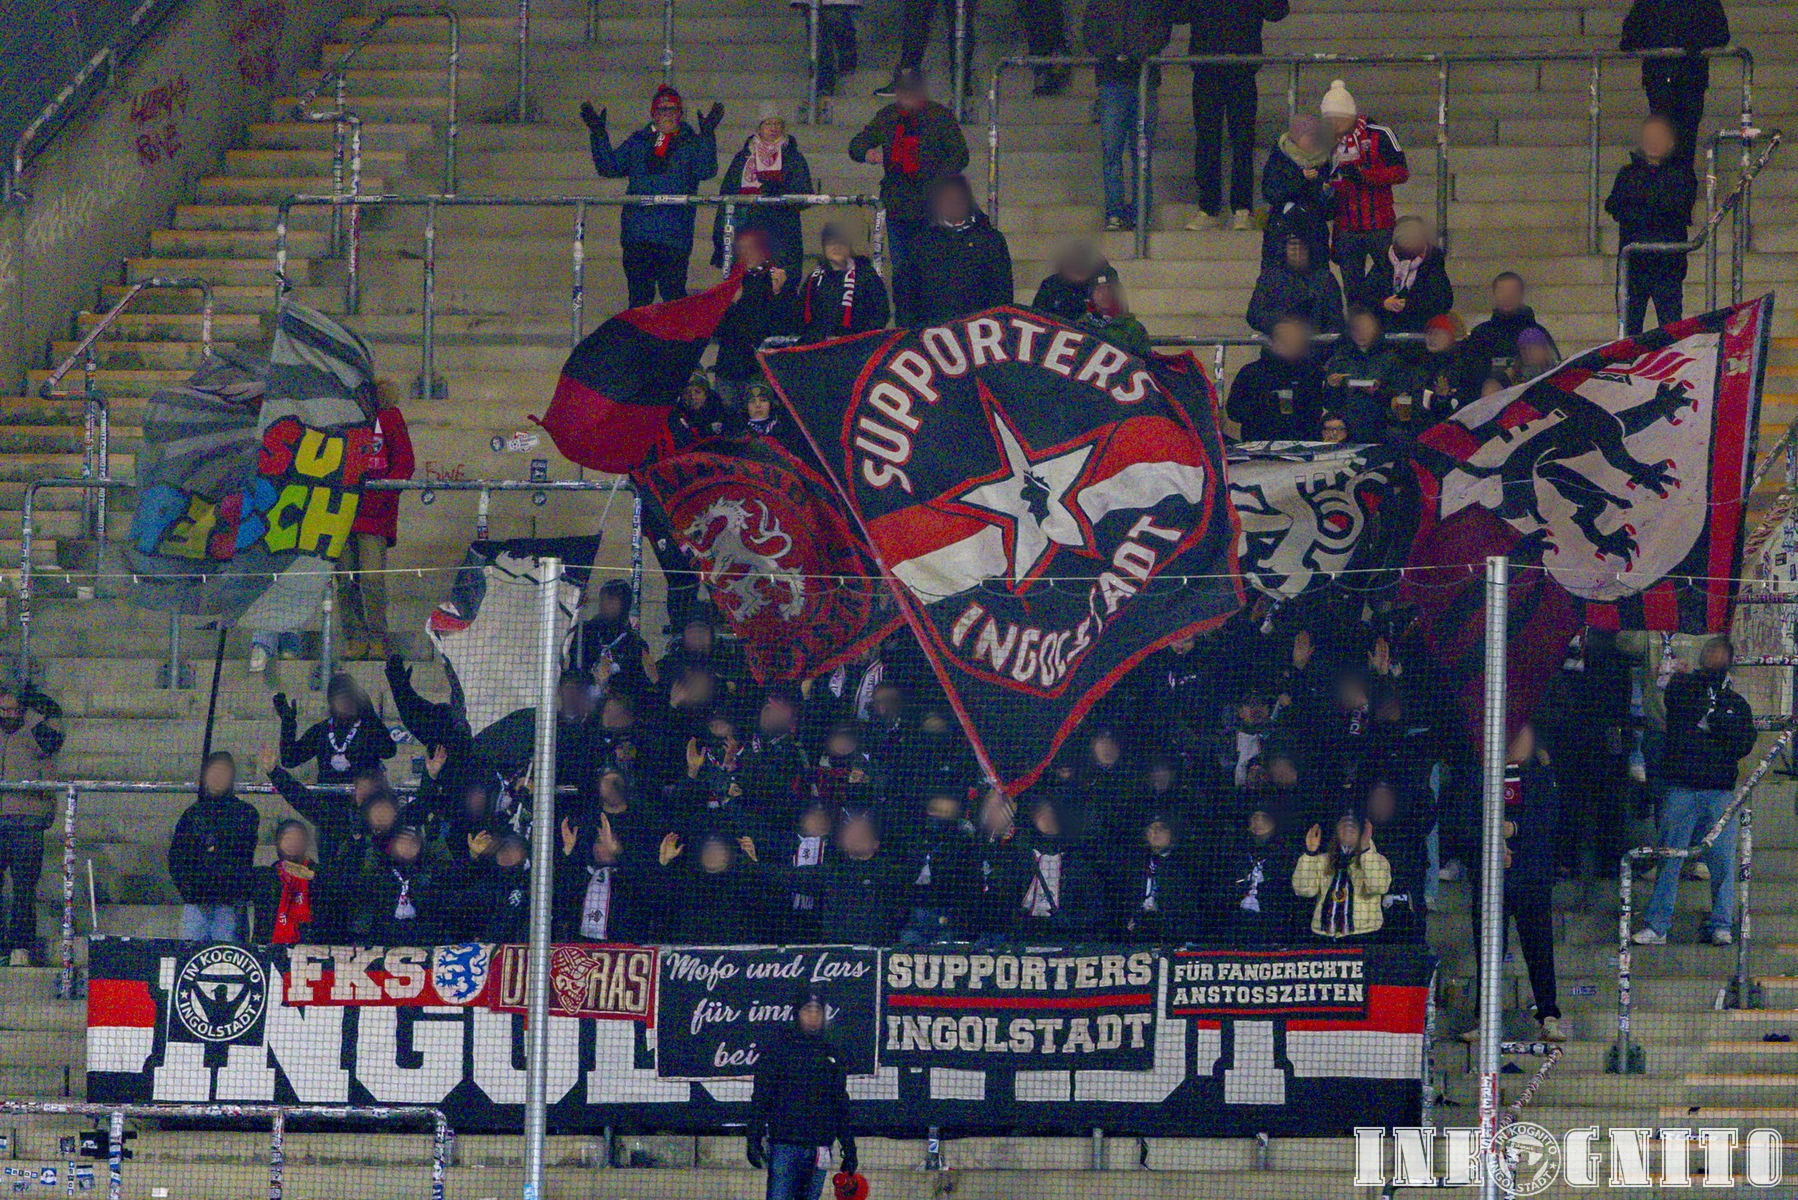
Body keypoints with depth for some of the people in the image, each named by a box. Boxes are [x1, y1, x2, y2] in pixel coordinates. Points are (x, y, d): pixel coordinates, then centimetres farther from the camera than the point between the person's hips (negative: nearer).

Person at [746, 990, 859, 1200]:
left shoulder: (832, 1055, 13)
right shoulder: (778, 1049, 2)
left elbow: (841, 1106, 17)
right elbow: (760, 1098, 0)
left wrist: (849, 1150, 14)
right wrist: (754, 1140, -8)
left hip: (818, 1149, 4)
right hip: (783, 1145, -4)